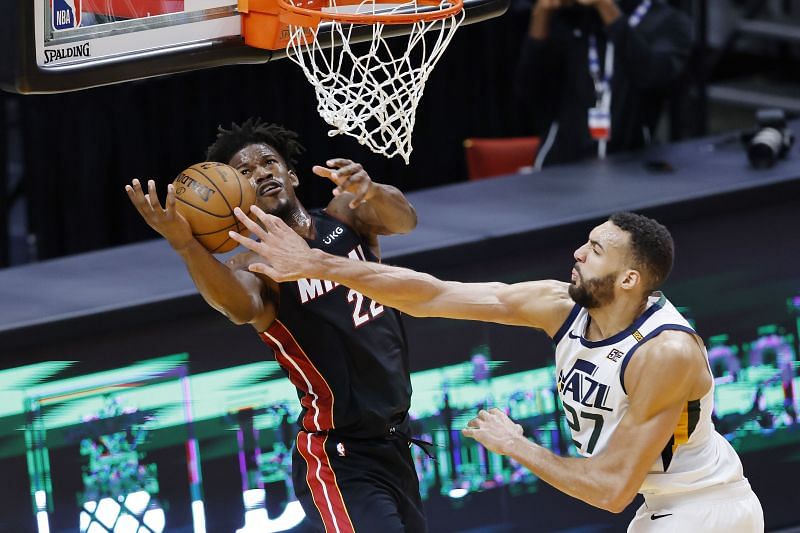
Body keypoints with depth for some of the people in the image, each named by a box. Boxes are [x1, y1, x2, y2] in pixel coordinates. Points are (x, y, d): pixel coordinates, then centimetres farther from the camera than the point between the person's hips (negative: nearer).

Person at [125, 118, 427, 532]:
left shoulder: (345, 218, 4)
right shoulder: (255, 266, -11)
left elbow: (402, 220, -16)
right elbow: (242, 308, -34)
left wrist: (372, 192, -41)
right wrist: (185, 245, -53)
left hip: (394, 443, 7)